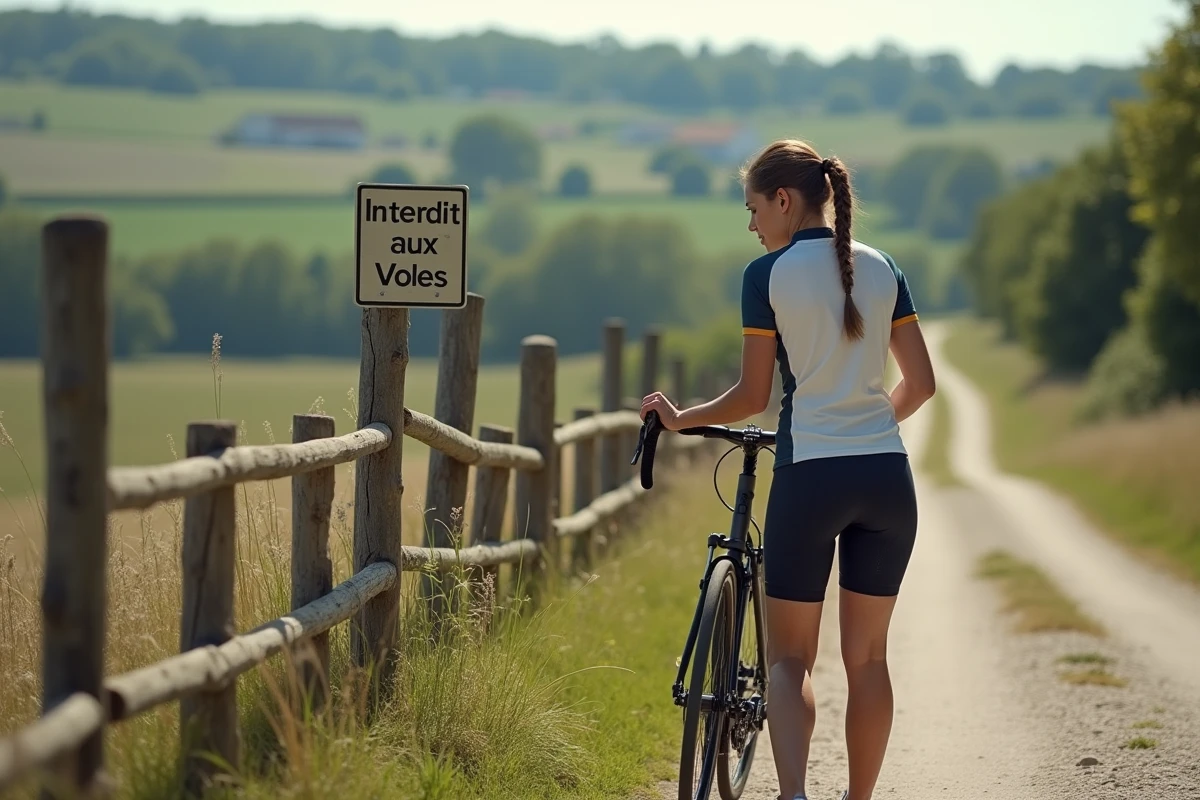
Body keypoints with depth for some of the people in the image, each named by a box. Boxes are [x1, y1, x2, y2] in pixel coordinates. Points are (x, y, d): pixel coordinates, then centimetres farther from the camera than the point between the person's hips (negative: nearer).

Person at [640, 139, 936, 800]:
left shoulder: (767, 275, -4)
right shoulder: (881, 267, 9)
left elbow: (751, 397, -3)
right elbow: (920, 382, 10)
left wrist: (680, 418, 13)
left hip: (810, 476, -4)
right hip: (888, 479, 4)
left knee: (789, 656, 5)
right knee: (867, 656, 14)